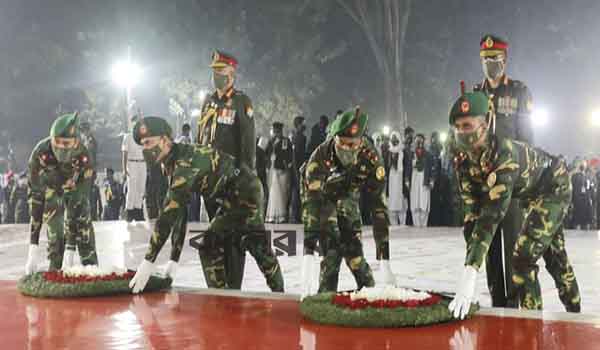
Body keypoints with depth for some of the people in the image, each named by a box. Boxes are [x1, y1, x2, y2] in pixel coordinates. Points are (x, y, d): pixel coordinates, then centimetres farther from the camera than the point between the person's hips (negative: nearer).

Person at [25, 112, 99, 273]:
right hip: (51, 187, 0)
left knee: (83, 224, -10)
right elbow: (36, 196, -34)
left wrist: (70, 249, -38)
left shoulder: (84, 158, -38)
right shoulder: (40, 153, -38)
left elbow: (77, 203, -35)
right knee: (54, 229, -14)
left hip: (75, 188, 0)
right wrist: (33, 246, -38)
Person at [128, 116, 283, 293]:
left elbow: (169, 213, -33)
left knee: (210, 247, -7)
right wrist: (174, 259, -2)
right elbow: (178, 213, 3)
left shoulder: (185, 162, -26)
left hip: (243, 195, -10)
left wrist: (148, 262, -36)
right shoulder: (176, 163, 4)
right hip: (233, 197, 10)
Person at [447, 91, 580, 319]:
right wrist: (469, 265, -27)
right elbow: (471, 210, -20)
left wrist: (470, 273, -58)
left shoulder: (504, 152, -41)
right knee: (554, 256, 23)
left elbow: (493, 214, -50)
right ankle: (575, 313, 44)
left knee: (523, 257, -19)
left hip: (554, 187, -8)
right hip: (530, 194, 8)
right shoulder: (462, 159, -20)